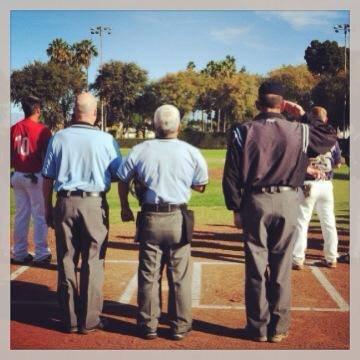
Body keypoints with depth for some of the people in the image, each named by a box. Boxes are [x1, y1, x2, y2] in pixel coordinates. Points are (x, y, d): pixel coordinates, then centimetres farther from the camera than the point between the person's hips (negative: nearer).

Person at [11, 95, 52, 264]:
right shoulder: (42, 129, -10)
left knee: (21, 215, 12)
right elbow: (46, 156, -11)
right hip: (36, 177, -5)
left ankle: (19, 253, 18)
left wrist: (13, 174, 16)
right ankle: (41, 254, 5)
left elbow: (9, 155, 8)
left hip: (18, 176, 6)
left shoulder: (13, 129, 5)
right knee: (40, 215, 2)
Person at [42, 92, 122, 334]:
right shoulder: (106, 140, -4)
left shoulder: (59, 138, 2)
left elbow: (48, 178, 6)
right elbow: (120, 176, 2)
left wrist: (48, 208, 15)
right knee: (93, 263, 6)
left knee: (66, 262, 10)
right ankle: (89, 320, 12)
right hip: (94, 204, -2)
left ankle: (70, 320, 17)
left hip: (65, 204, 2)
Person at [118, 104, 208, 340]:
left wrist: (125, 207, 22)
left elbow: (123, 180, 9)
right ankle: (180, 326, 18)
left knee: (149, 274, 11)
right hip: (179, 219, -1)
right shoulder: (191, 152, -4)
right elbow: (200, 186, 5)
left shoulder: (140, 151, -2)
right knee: (180, 276, 9)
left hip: (150, 219, 1)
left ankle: (148, 326, 19)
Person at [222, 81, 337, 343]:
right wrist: (304, 115, 20)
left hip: (255, 201, -1)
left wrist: (236, 208, 4)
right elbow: (330, 137, 20)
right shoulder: (299, 131, 1)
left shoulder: (243, 131, -3)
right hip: (288, 202, 1)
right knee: (281, 267, 9)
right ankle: (279, 328, 17)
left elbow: (231, 175, -4)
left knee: (256, 266, 7)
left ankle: (258, 328, 15)